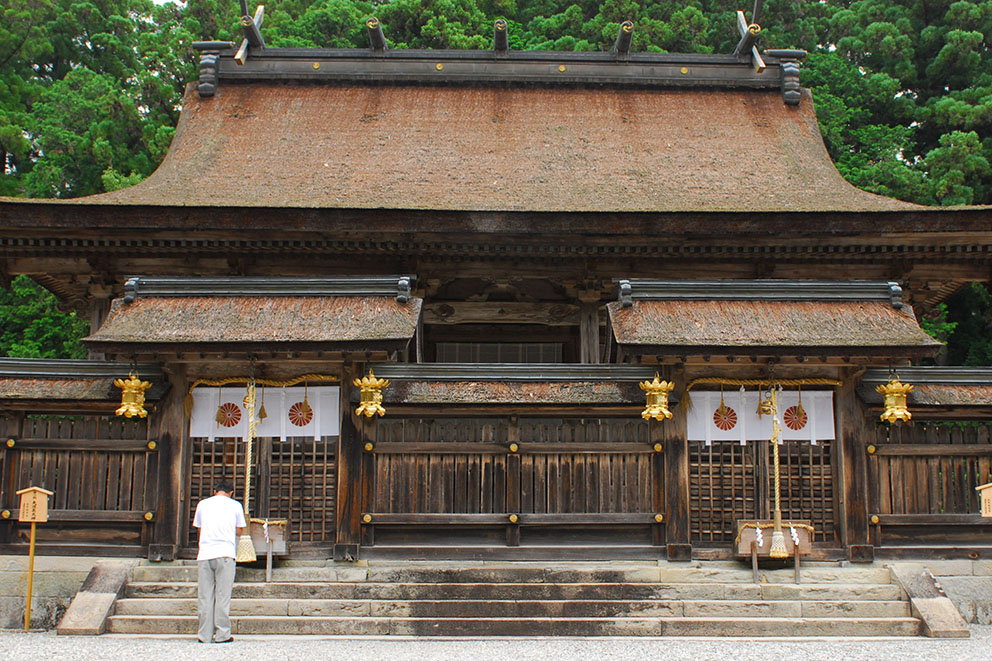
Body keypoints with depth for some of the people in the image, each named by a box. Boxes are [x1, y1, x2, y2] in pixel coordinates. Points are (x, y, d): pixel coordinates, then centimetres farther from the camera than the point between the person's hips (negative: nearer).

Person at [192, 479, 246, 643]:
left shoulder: (202, 504, 15)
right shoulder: (235, 505, 9)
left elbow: (199, 528, 19)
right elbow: (239, 531, 13)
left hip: (204, 553, 2)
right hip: (225, 553, -2)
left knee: (205, 595, 5)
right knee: (223, 595, 0)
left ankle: (205, 635, 6)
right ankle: (222, 634, 0)